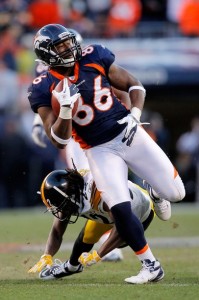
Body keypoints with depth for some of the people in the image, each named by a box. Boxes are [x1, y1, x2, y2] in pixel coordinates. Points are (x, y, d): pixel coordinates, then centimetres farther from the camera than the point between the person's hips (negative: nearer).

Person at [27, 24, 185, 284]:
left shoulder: (94, 58, -5)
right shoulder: (44, 90, -12)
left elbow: (135, 86, 6)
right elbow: (59, 142, -14)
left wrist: (135, 115, -11)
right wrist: (65, 109, -30)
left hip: (129, 133, 2)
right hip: (100, 151, -2)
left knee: (175, 193, -1)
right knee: (120, 210, -17)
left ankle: (153, 190, 36)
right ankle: (151, 266, 0)